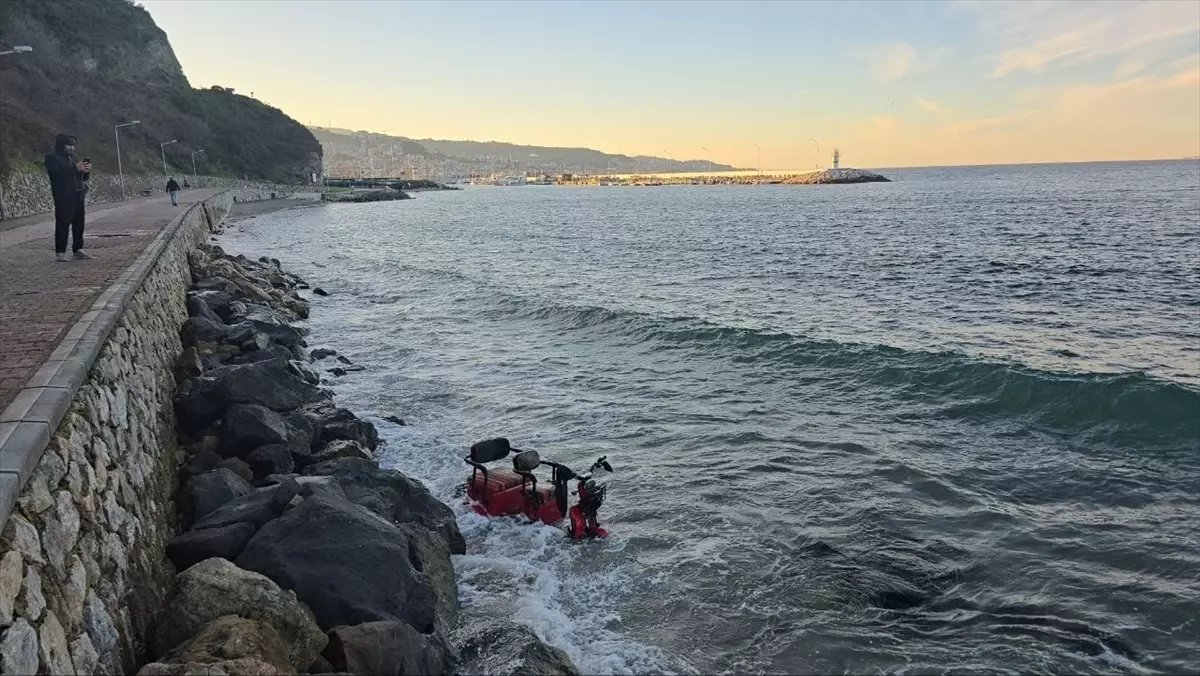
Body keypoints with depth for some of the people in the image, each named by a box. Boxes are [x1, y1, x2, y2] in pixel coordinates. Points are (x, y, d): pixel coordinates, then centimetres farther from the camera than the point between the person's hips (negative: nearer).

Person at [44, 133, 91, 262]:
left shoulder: (72, 158, 19)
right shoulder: (52, 158, -1)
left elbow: (84, 177, 20)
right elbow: (56, 173, -18)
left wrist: (86, 171, -3)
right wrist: (75, 168, -24)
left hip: (77, 196, 7)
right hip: (63, 197, -7)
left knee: (79, 223, 4)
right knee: (62, 224, -8)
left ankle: (78, 249, 11)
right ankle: (60, 252, -8)